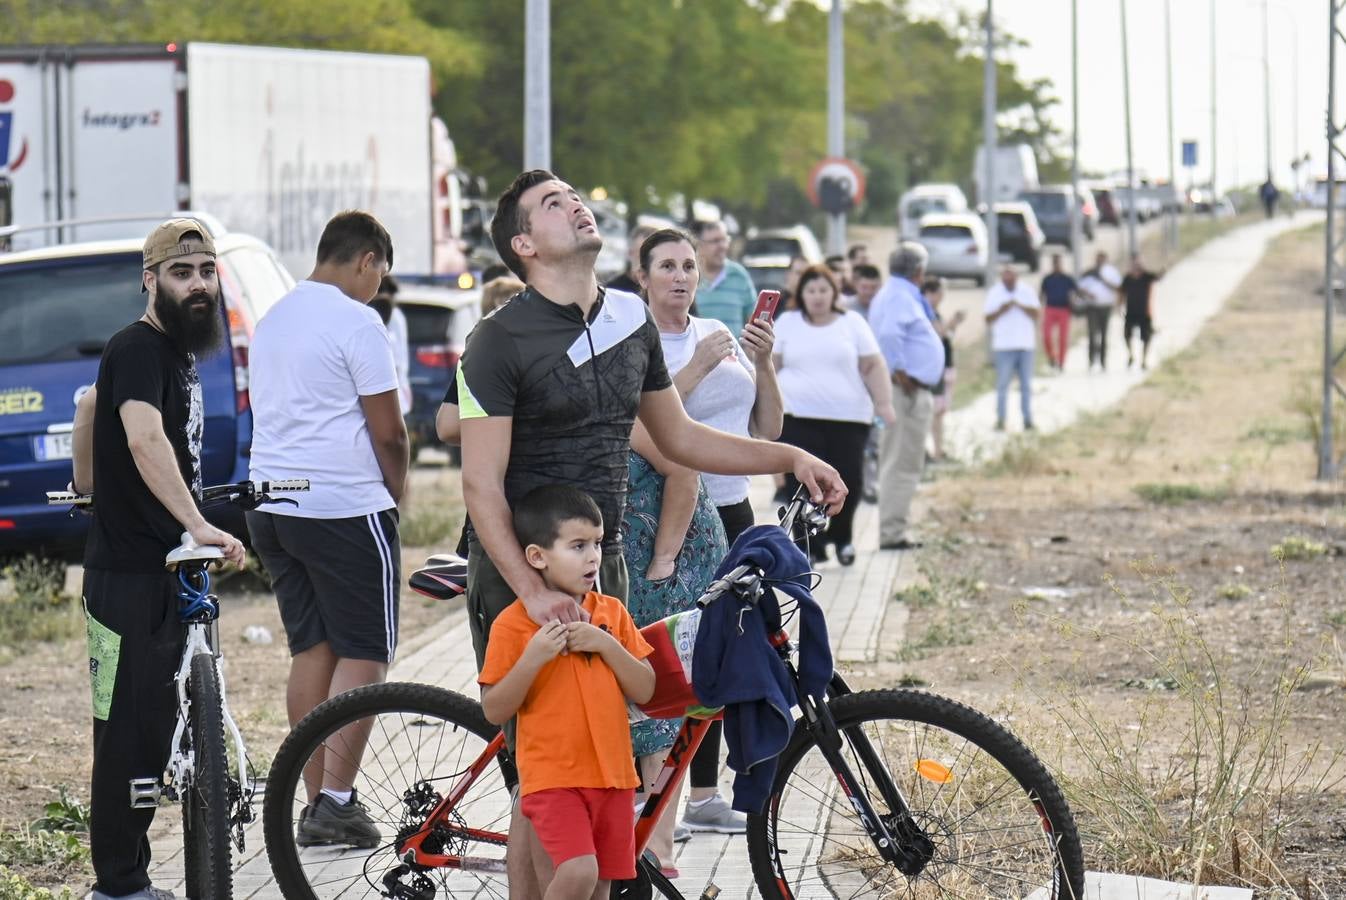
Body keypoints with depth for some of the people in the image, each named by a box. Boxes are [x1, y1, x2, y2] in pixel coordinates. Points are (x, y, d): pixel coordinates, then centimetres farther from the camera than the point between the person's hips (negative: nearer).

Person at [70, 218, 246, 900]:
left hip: (166, 572, 9)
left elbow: (93, 401, 33)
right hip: (129, 577, -9)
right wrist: (198, 527, -43)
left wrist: (88, 485, 43)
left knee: (154, 731, 11)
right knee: (128, 735, -7)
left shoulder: (177, 350, 15)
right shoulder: (138, 348, -15)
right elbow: (145, 438, -33)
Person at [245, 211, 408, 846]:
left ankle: (315, 799, 11)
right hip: (344, 508, -8)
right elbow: (387, 431, -11)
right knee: (364, 652, -3)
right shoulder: (356, 323, -11)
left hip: (271, 504, 8)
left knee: (310, 649, 11)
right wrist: (396, 494, 7)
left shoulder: (273, 319, 15)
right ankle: (337, 800, -9)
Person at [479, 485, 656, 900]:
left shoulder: (612, 613, 9)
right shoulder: (513, 623, -6)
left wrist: (606, 644, -11)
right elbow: (494, 711, -7)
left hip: (612, 774, 5)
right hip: (553, 776, -5)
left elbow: (644, 690, 4)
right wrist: (533, 658, -20)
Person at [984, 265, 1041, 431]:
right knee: (1002, 384, -4)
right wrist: (1001, 310, -17)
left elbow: (1037, 312, -1)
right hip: (1004, 345, -2)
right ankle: (1000, 419, -1)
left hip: (1025, 344, 2)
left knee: (1026, 385, 5)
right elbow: (988, 319, -1)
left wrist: (1021, 306, -15)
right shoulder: (994, 293, 2)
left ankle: (1027, 419, 9)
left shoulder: (1026, 291, 6)